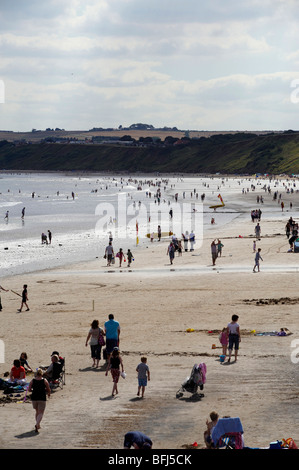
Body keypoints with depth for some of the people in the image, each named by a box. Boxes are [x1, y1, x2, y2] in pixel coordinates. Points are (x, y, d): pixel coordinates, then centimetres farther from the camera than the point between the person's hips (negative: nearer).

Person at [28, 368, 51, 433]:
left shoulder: (32, 381, 0)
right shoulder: (44, 381, -5)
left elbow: (29, 390, 2)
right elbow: (49, 390, -2)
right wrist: (49, 394, 20)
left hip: (34, 398, 3)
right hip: (42, 398, -3)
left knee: (37, 412, 22)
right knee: (41, 413, -1)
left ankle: (38, 425, 29)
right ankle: (37, 424, -24)